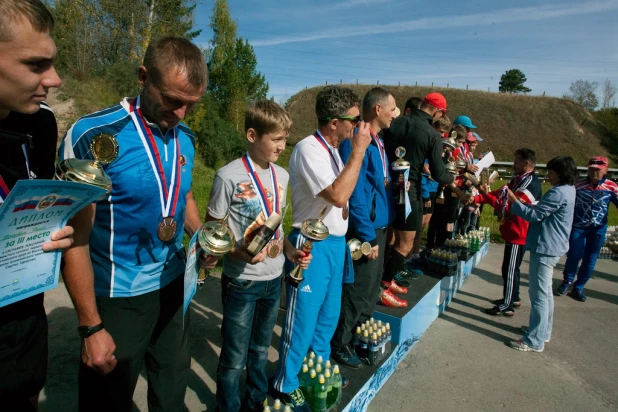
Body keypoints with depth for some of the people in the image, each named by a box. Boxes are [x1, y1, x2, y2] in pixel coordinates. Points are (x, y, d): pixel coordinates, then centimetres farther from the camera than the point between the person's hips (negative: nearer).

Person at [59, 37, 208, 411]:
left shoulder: (186, 138, -1)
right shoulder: (92, 135, -21)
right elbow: (76, 238, -17)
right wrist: (91, 327, -14)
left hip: (174, 285, 6)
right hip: (117, 297, -5)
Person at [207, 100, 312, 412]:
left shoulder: (282, 175, 2)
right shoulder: (228, 176, -16)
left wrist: (290, 251, -2)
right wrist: (238, 253, -26)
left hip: (274, 279, 6)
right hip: (242, 282, -5)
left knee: (261, 349, 23)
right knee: (235, 357, 11)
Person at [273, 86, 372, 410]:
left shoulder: (333, 149, 9)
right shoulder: (309, 149, -19)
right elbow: (338, 196, -29)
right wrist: (359, 150, -21)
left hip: (335, 242, 9)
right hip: (312, 245, -9)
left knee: (328, 314, 21)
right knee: (303, 319, 4)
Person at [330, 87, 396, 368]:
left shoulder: (377, 141, 11)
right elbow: (355, 194, -23)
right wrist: (368, 237, -20)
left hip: (379, 226, 10)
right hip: (365, 229, -9)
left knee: (371, 287, 20)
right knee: (358, 289, 2)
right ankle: (338, 345, 20)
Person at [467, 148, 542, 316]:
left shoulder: (530, 183, -20)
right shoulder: (518, 180, 12)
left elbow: (510, 207, -28)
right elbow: (499, 194, 9)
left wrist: (485, 196, -27)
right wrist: (476, 199, -5)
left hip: (518, 233, -10)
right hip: (513, 231, 10)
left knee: (509, 269, -2)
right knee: (512, 268, 20)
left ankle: (507, 306, 9)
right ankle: (514, 298, 34)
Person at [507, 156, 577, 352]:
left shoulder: (558, 193, -20)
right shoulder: (568, 190, 12)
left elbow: (534, 215, -20)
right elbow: (541, 211, 15)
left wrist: (513, 200, -12)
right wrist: (520, 202, 6)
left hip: (546, 248, -11)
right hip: (552, 247, 11)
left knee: (539, 295, -5)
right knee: (545, 292, 20)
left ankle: (534, 341, 3)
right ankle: (543, 331, 34)